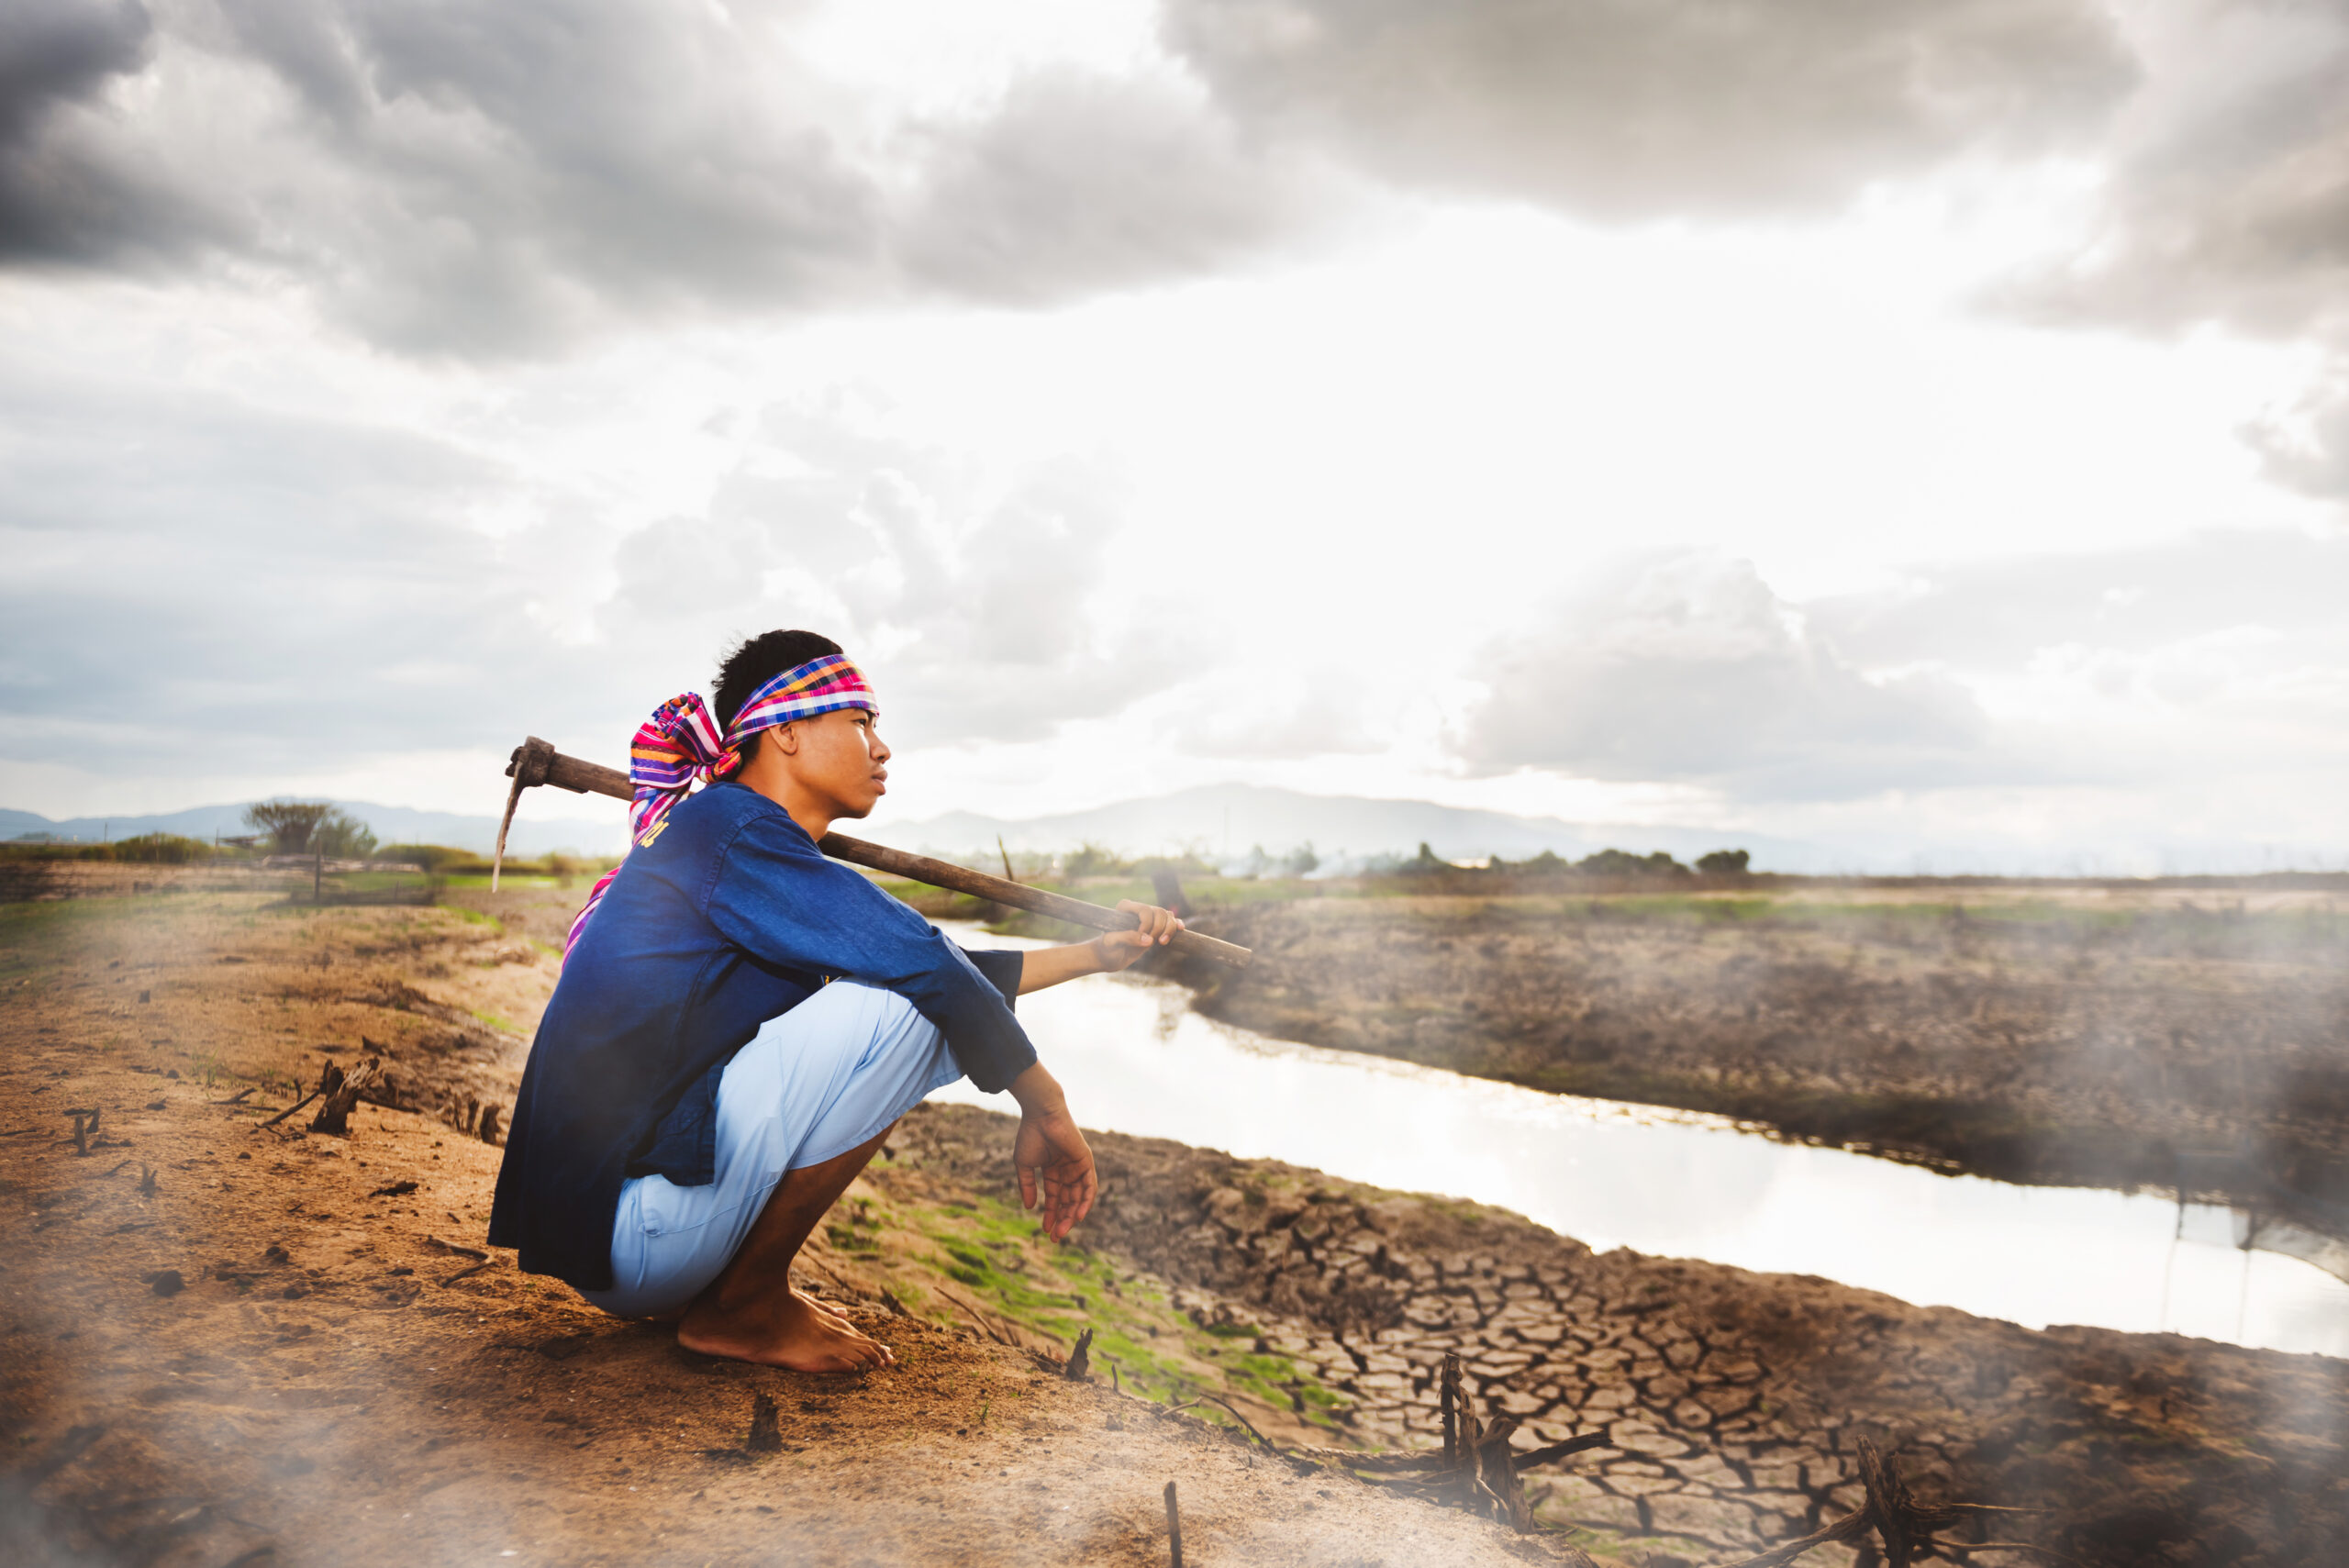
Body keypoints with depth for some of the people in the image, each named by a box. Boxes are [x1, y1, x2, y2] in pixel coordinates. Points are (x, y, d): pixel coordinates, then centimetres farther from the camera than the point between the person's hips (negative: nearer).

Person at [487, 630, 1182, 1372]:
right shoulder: (726, 829, -13)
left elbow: (944, 973, 22)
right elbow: (923, 964, -20)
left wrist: (1096, 952, 24)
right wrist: (1047, 1110, -10)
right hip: (617, 1229, -10)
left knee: (936, 1021, 14)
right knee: (900, 1006, -21)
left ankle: (725, 1285, 10)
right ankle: (744, 1307, -6)